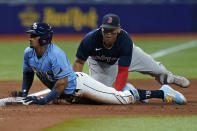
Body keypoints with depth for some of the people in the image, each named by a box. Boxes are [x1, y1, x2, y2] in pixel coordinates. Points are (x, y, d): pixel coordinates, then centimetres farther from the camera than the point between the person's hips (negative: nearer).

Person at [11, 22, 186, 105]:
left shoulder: (56, 54, -31)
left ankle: (162, 93, -1)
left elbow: (63, 82, -32)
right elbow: (29, 72, 14)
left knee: (122, 98, -10)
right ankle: (126, 90, 42)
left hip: (79, 84, -8)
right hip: (69, 95, 8)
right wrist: (24, 92, 0)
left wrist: (45, 100, -33)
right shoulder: (29, 53, -5)